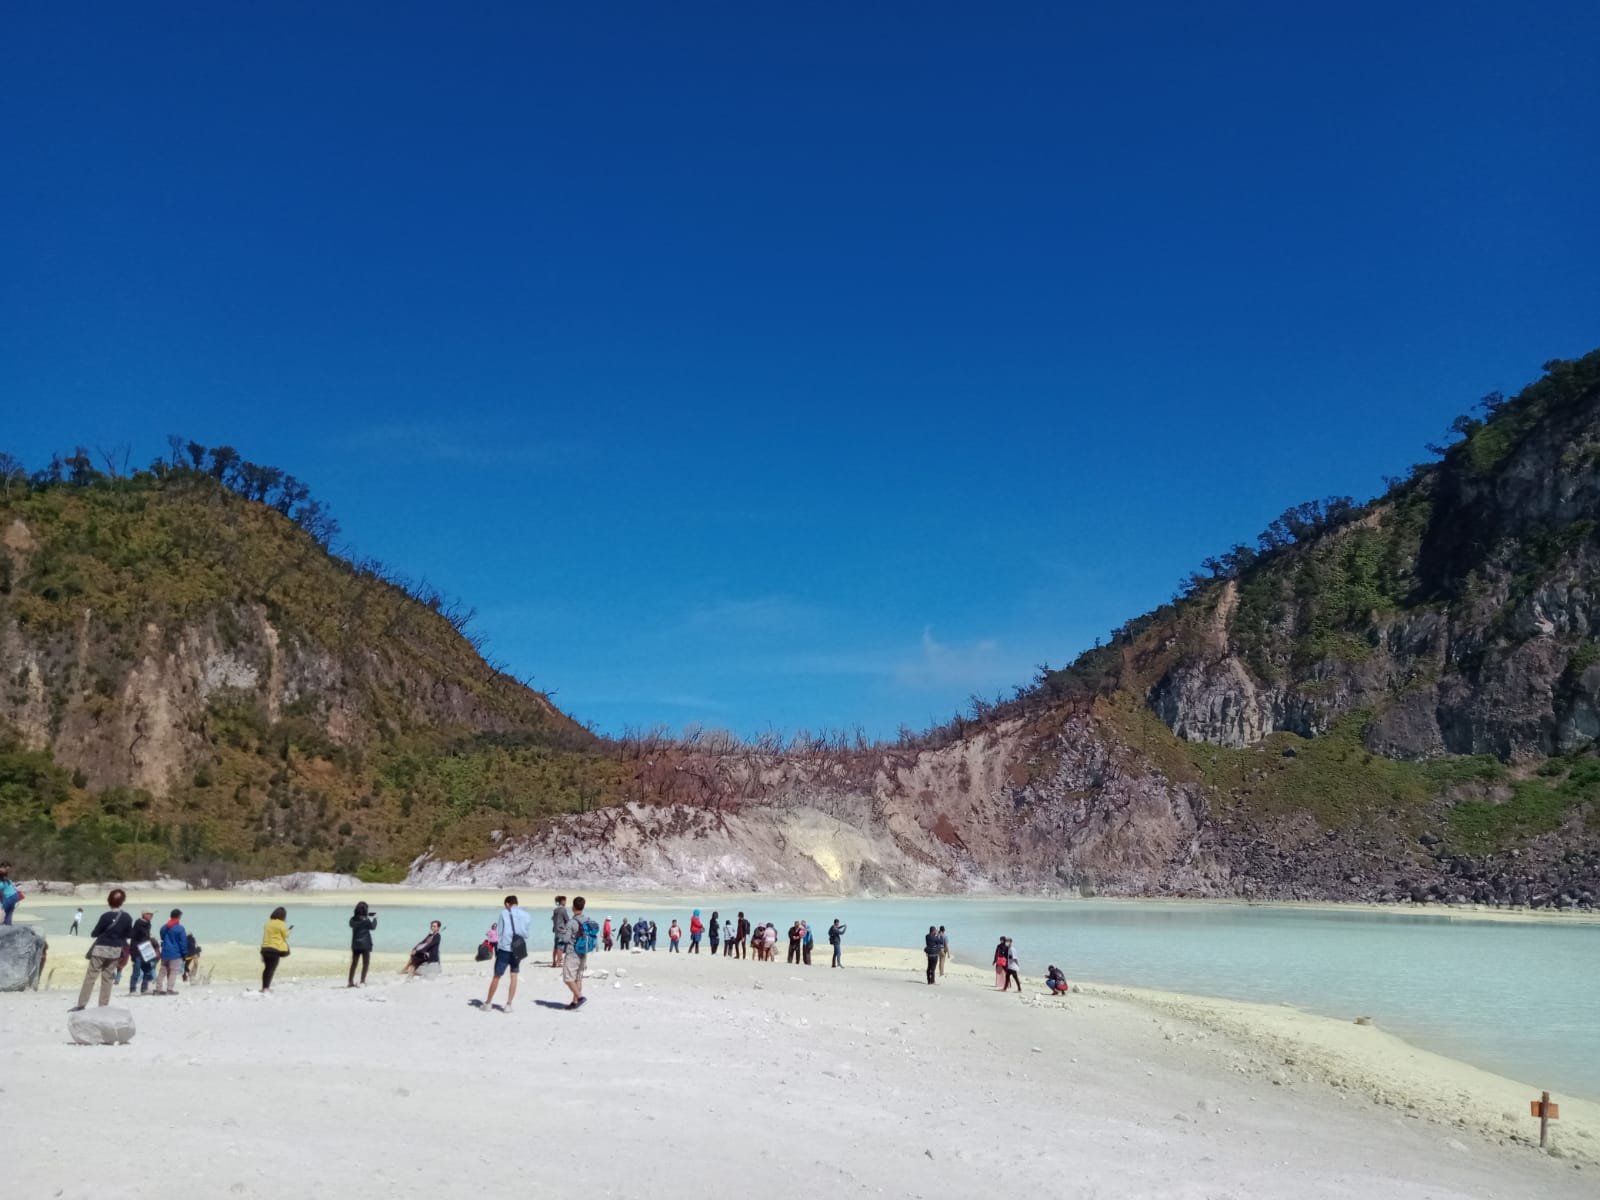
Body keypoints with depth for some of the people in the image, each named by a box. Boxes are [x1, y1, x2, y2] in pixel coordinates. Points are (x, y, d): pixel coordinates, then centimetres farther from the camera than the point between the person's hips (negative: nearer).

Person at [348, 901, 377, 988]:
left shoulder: (353, 919, 0)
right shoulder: (366, 920, -13)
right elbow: (373, 927, 0)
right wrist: (375, 918, 17)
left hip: (355, 944, 5)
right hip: (365, 944, -5)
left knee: (354, 963, 14)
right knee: (366, 963, 4)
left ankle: (350, 981, 17)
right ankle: (362, 982, 0)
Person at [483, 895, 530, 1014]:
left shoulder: (504, 913, -1)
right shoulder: (526, 915, 6)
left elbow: (499, 932, 0)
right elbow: (528, 933, 6)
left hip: (504, 948, -2)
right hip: (518, 949, 2)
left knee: (497, 976, 8)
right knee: (514, 976, 10)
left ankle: (488, 1003, 19)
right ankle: (508, 1005, 5)